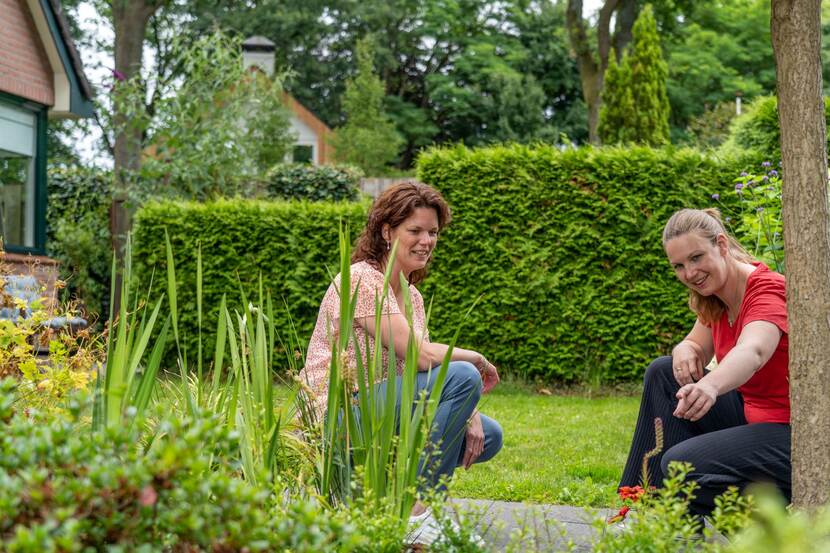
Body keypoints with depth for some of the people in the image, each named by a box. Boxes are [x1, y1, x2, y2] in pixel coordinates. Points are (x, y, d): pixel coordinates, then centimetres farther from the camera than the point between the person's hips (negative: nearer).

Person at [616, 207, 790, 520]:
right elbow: (698, 347, 15)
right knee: (663, 373, 7)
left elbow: (752, 353, -41)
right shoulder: (716, 298, 6)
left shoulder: (768, 291, -21)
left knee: (681, 463, -25)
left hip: (793, 433, -9)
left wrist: (710, 386, -62)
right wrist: (685, 351, -11)